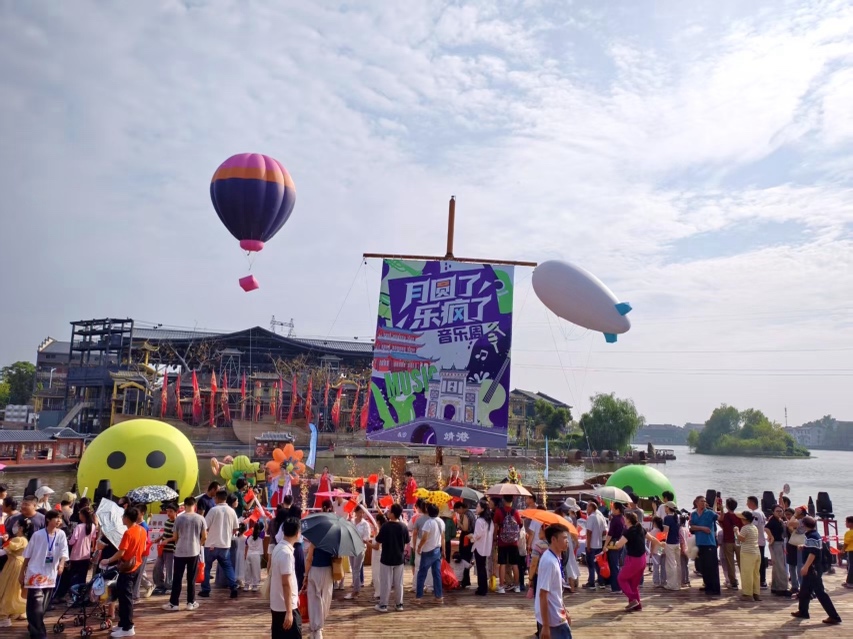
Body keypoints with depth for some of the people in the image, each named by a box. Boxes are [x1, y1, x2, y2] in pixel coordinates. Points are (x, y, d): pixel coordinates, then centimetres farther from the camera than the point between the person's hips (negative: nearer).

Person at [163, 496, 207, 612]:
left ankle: (174, 603, 9)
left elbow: (174, 537, 3)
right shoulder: (200, 518, -4)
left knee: (177, 579, 7)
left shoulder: (179, 518, -5)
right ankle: (191, 603, 14)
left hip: (180, 552, -1)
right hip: (194, 552, 1)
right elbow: (204, 537, 0)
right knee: (191, 579, 9)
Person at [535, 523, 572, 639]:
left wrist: (564, 611, 23)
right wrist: (545, 626, -22)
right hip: (552, 618, -9)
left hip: (557, 615, 9)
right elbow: (543, 594, -23)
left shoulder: (555, 559, 6)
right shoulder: (549, 561, -22)